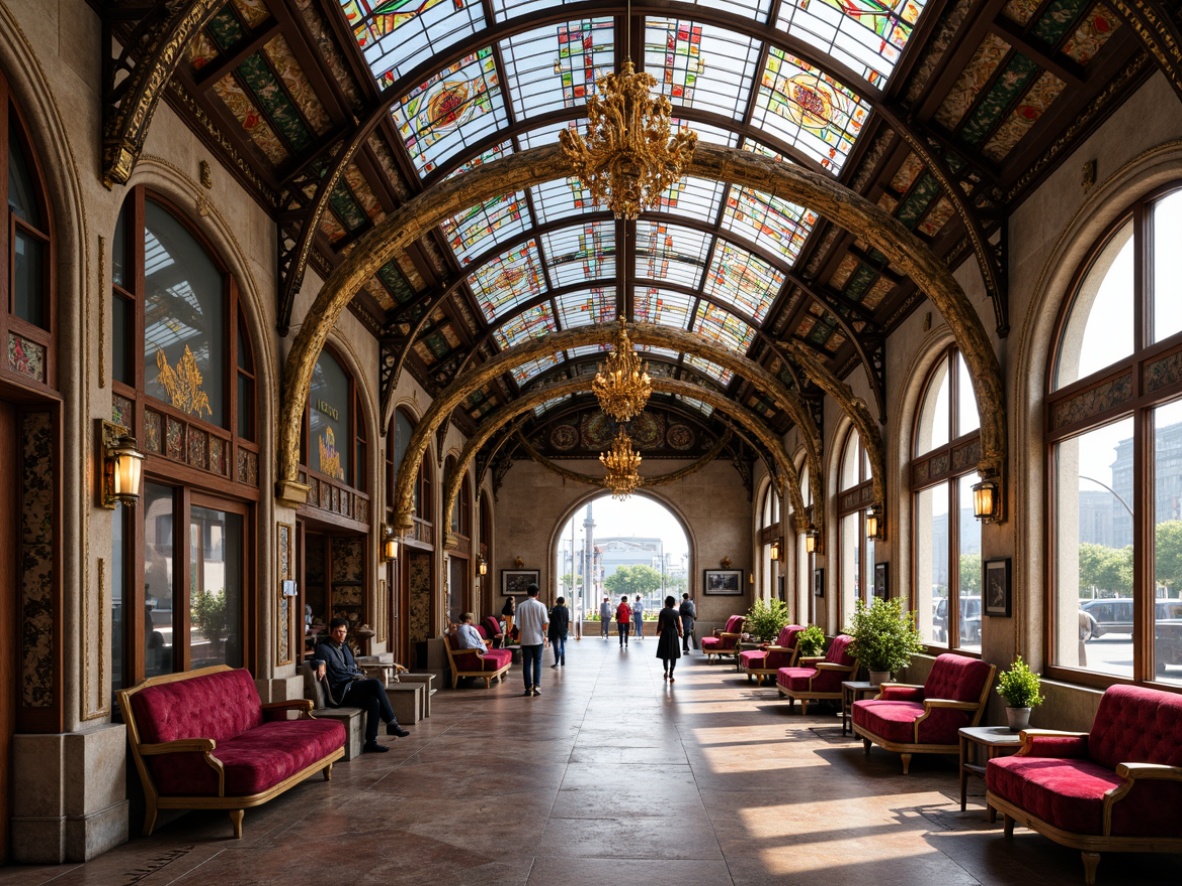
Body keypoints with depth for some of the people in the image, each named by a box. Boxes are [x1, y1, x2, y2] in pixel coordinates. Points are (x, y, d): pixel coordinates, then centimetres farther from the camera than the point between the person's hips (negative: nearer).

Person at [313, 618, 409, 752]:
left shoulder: (345, 647, 25)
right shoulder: (323, 648, 3)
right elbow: (317, 660, -14)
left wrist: (360, 676, 9)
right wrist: (321, 664, -36)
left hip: (354, 687, 7)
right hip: (341, 691, -7)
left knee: (374, 701, -25)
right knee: (376, 683, -28)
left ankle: (371, 741, -19)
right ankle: (392, 723, -23)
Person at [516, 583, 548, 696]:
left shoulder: (521, 606, -3)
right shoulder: (540, 605, -6)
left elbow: (519, 625, -2)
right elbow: (545, 623, -8)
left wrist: (519, 636, 12)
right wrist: (544, 634, 10)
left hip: (525, 639, 1)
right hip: (538, 639, -1)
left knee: (526, 664, 6)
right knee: (537, 662, 8)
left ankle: (528, 688, 6)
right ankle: (536, 686, -2)